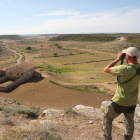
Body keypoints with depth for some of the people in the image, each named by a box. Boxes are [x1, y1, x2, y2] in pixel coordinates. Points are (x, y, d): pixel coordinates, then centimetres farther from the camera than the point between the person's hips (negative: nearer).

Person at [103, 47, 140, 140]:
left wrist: (118, 59, -11)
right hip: (132, 102, 6)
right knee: (129, 121, 26)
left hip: (119, 101, -6)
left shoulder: (124, 69, -29)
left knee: (107, 118, 16)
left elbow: (106, 69, -16)